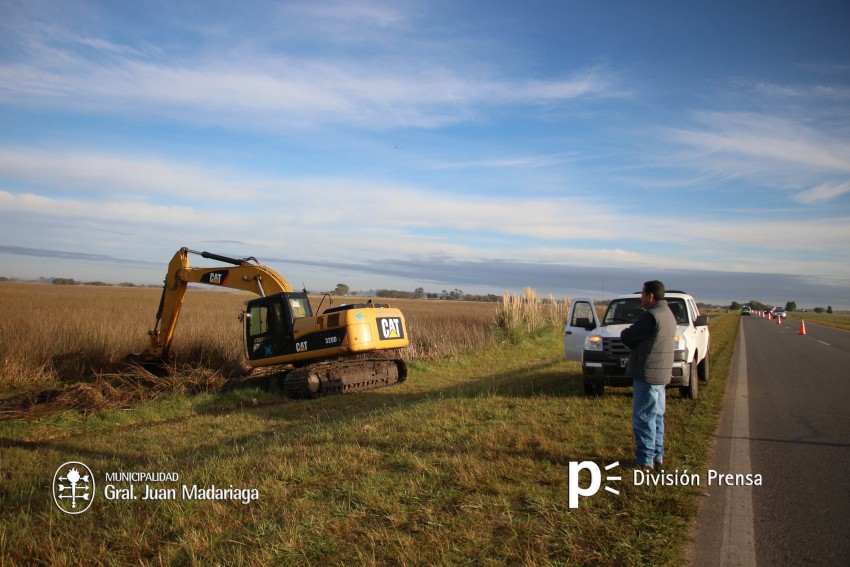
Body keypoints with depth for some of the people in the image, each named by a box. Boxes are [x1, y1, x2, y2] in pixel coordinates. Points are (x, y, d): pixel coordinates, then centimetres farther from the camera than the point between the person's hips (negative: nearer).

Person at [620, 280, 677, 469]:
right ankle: (657, 455, 25)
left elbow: (628, 338, -15)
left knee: (643, 418, -2)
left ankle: (645, 459, 3)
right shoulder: (668, 314, 13)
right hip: (661, 374, 10)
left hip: (648, 374, -10)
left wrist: (625, 332, 5)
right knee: (656, 417, 17)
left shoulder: (651, 316, -19)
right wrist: (631, 333, 2)